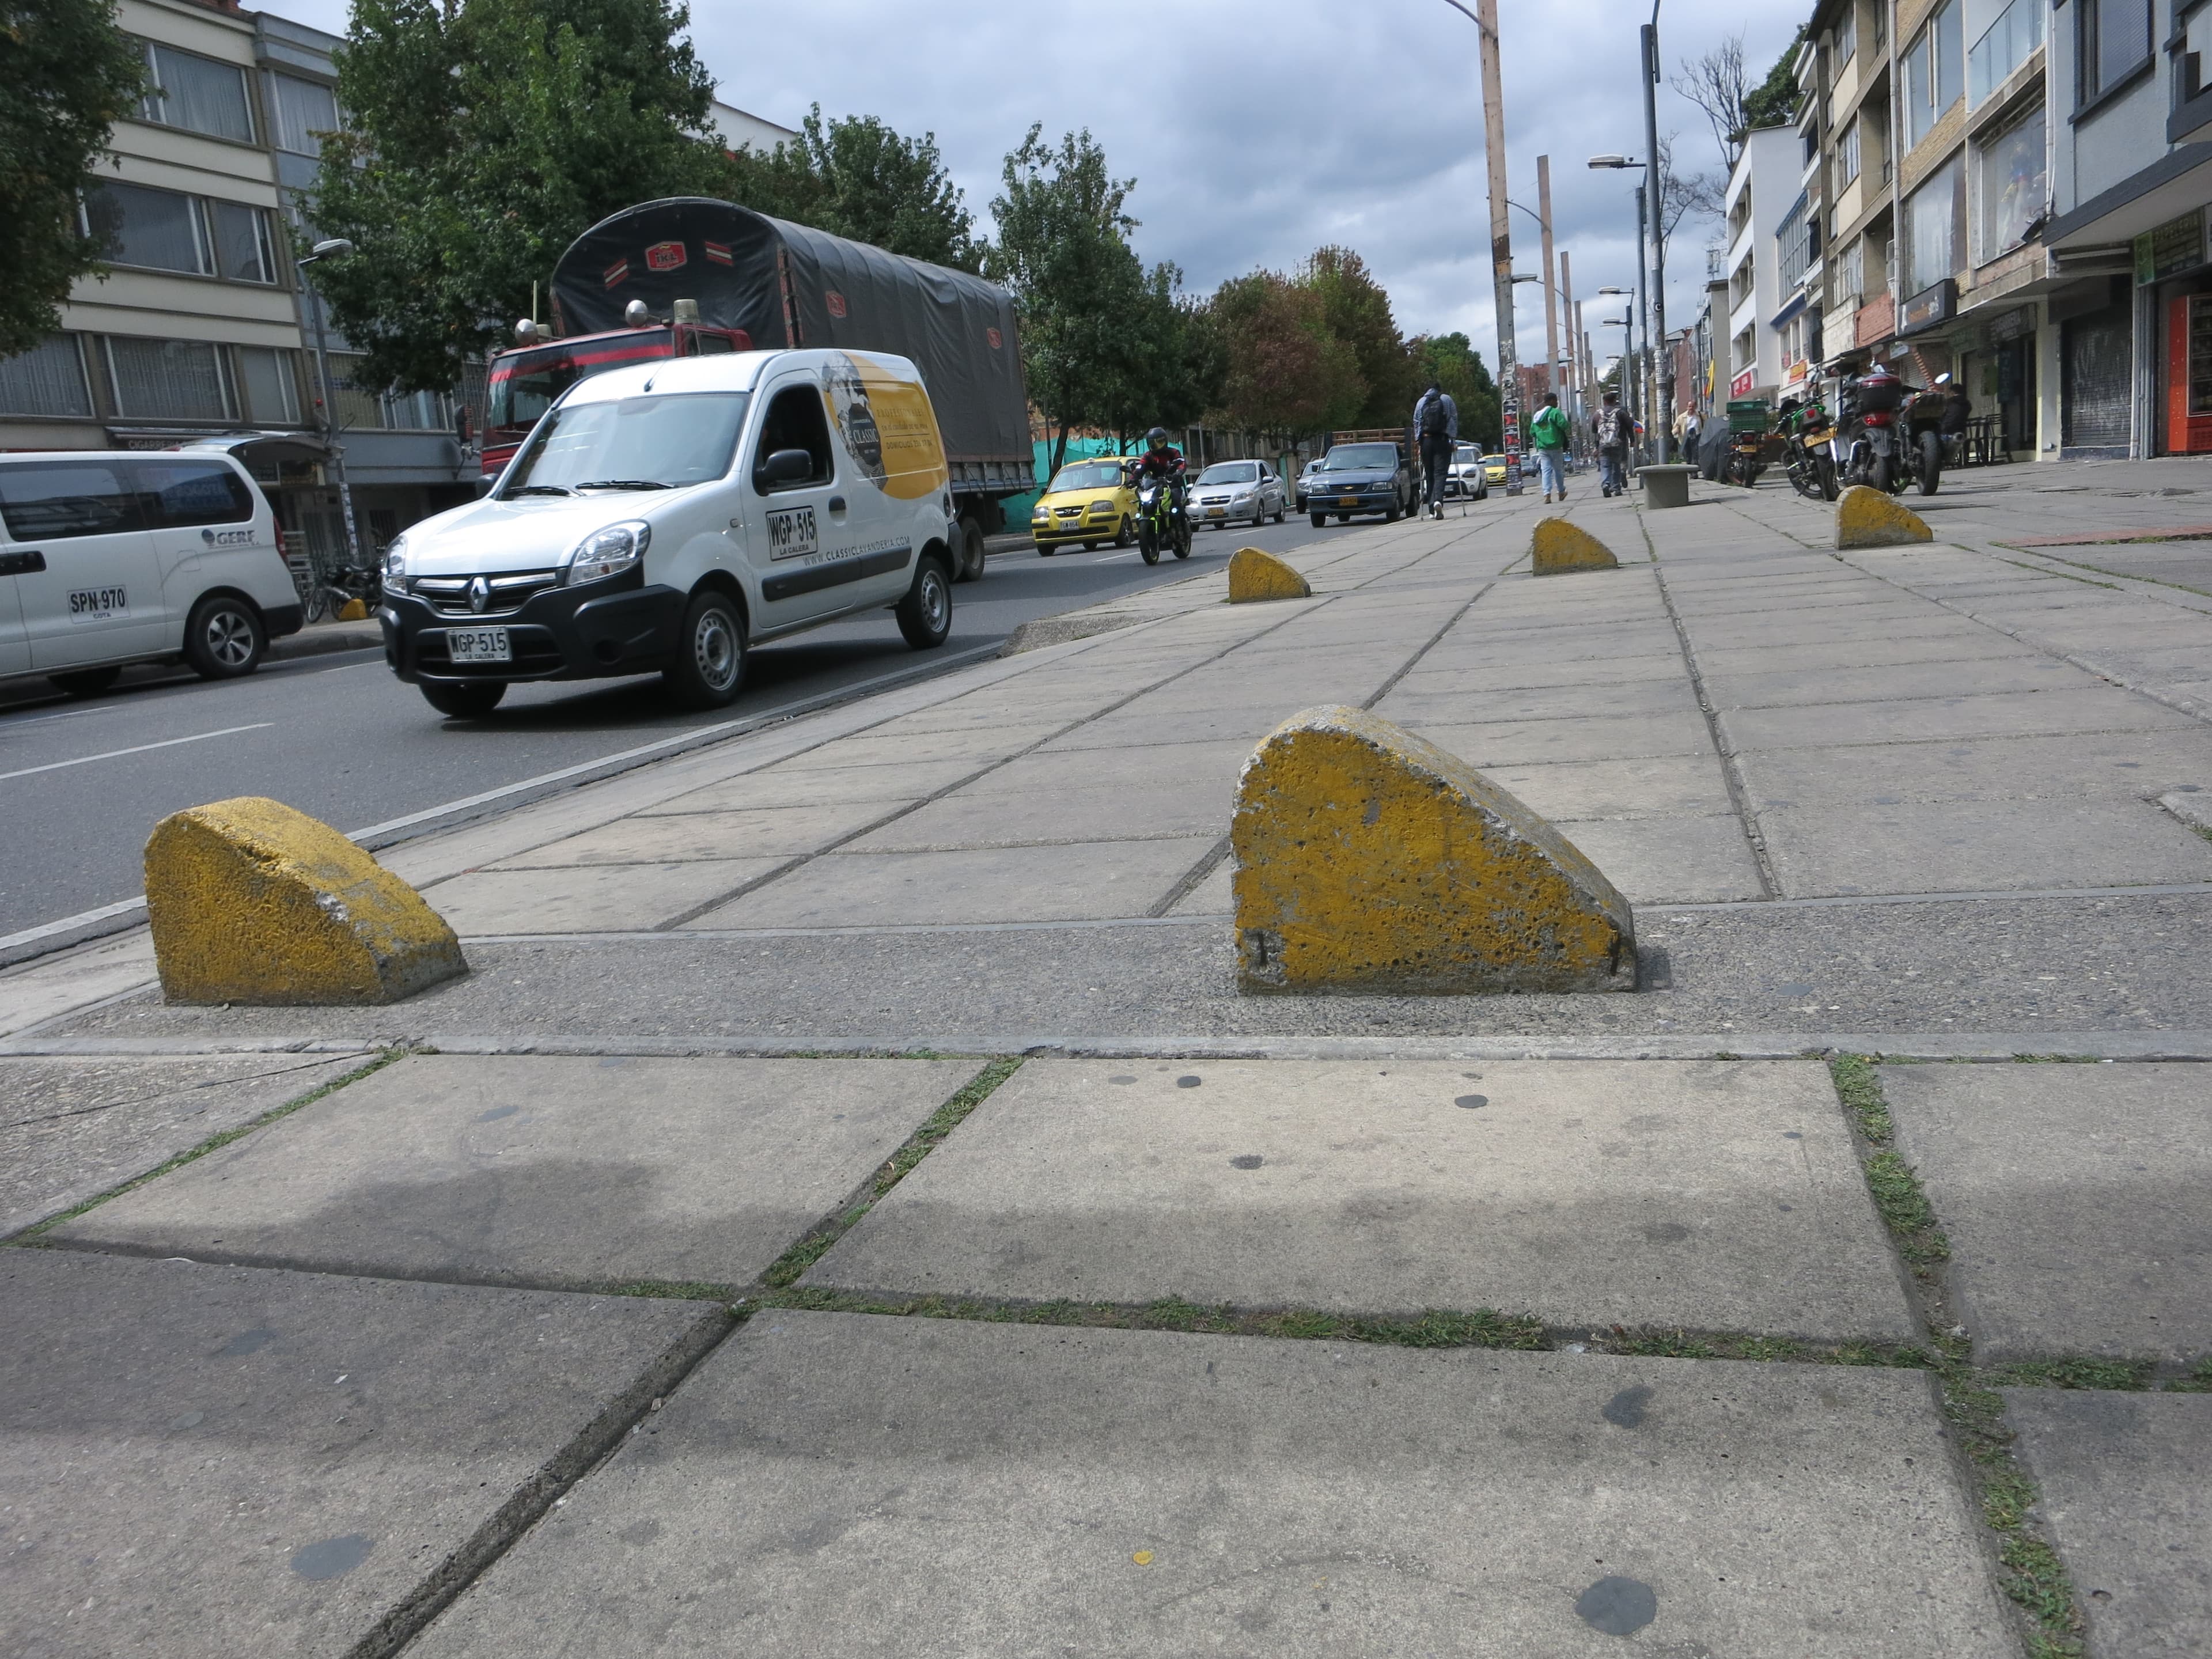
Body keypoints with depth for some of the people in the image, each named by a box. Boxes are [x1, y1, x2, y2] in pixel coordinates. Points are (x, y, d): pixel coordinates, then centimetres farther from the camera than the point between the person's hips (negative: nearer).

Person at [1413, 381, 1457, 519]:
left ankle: (1432, 510, 8)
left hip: (1426, 440, 2)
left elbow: (1416, 422, 7)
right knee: (1440, 473, -7)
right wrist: (1454, 439, 6)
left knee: (1429, 475, 9)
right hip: (1443, 440, -2)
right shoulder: (1447, 399, 6)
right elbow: (1454, 419, 3)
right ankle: (1438, 501, -33)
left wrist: (1418, 441, 10)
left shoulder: (1421, 402, 10)